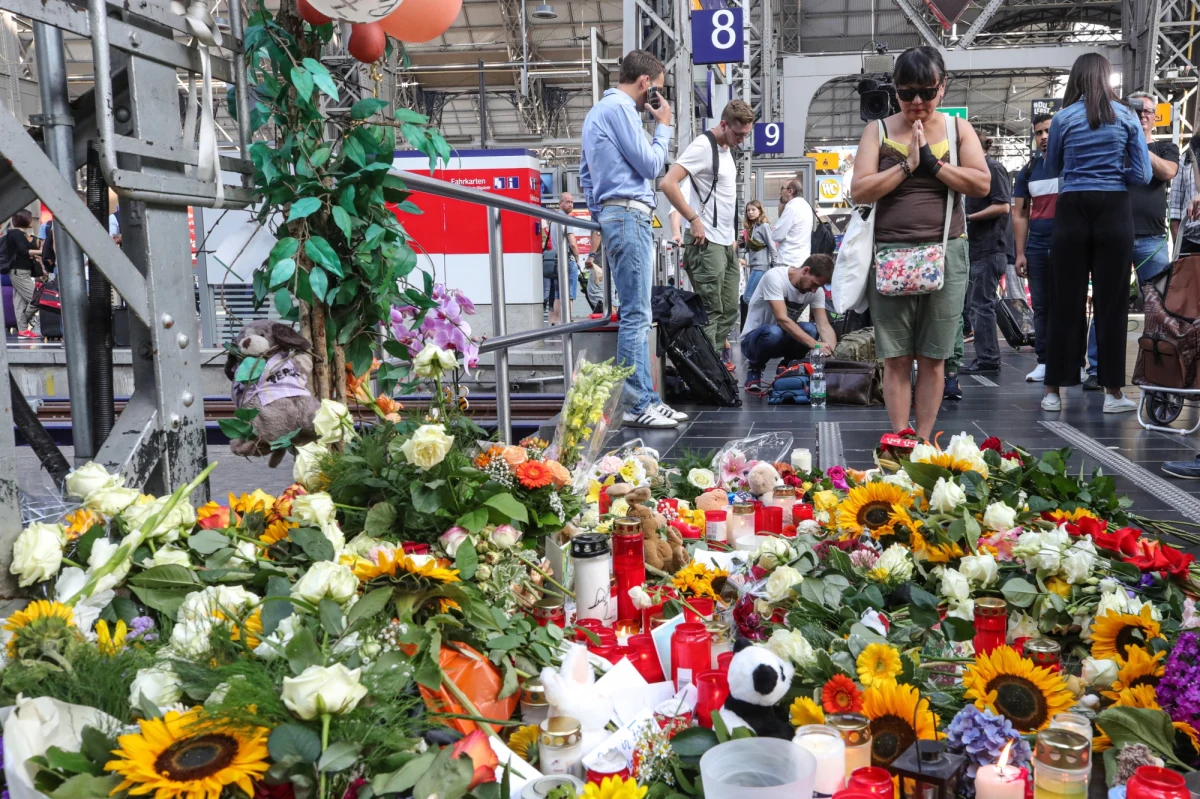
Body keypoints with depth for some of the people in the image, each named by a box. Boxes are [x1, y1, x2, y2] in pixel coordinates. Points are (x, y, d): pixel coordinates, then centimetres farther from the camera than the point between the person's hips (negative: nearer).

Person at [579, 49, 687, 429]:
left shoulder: (598, 110, 22)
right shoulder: (620, 108, -9)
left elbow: (585, 171, 24)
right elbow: (650, 165, -10)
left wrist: (598, 214, 23)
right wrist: (664, 126, 3)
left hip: (612, 215, 11)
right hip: (629, 215, -11)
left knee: (636, 315, 10)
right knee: (636, 315, -10)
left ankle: (645, 398, 13)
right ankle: (639, 405, -9)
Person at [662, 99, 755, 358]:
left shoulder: (726, 150, 16)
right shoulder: (702, 146, -12)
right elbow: (668, 184, -22)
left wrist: (732, 236, 17)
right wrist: (694, 220, -21)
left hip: (727, 245, 9)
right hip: (707, 243, -9)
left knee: (729, 312, 12)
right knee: (710, 314, -7)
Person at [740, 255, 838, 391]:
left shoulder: (817, 290, -7)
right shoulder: (775, 277, -25)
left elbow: (824, 326, -13)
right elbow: (782, 319, -34)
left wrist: (834, 353, -33)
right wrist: (814, 344, -43)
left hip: (783, 339, 5)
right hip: (753, 339, -5)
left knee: (810, 329, -27)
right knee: (774, 332, -39)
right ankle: (754, 368, -7)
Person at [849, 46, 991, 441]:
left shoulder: (957, 128, 8)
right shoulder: (879, 130, 6)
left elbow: (981, 183, -3)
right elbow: (860, 191, -5)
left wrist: (932, 162, -10)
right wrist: (907, 165, -11)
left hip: (945, 254, 1)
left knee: (933, 358, 4)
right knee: (896, 358, 0)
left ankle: (924, 441, 11)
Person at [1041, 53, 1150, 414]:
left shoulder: (1063, 118, 3)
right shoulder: (1126, 117, 3)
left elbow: (1052, 167, 16)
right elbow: (1143, 174, 2)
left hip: (1072, 212, 0)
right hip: (1114, 212, 0)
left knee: (1066, 302, 4)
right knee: (1112, 302, 3)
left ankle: (1054, 390, 7)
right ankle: (1113, 391, 7)